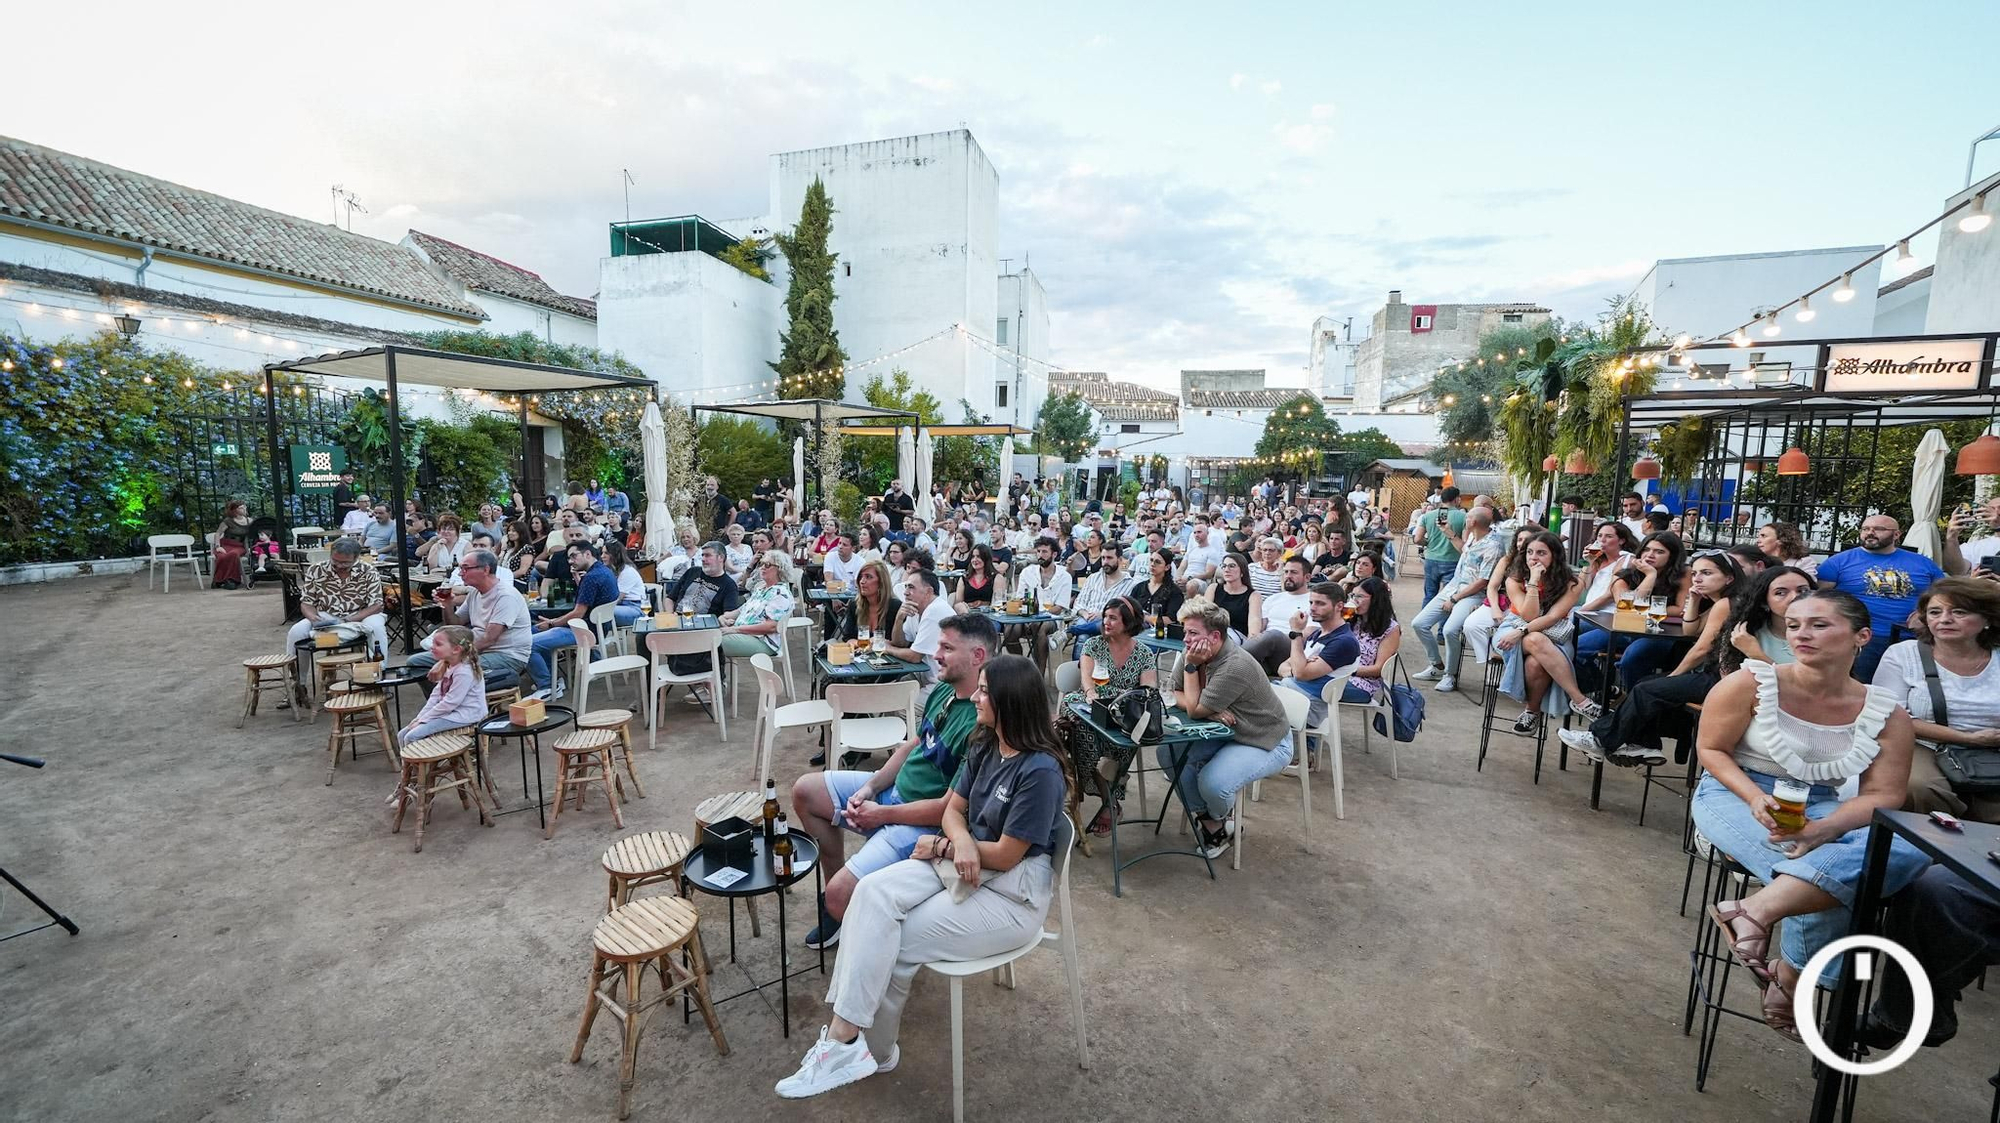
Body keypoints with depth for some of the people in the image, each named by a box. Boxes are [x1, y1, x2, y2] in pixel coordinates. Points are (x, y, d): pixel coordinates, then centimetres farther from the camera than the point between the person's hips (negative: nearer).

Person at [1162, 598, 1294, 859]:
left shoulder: (1236, 667, -31)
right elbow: (1173, 695, -1)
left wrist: (1192, 666, -22)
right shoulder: (1202, 655, -6)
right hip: (1227, 732, 8)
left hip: (1265, 743, -8)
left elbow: (1195, 710, -23)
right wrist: (1210, 710, -19)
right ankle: (1211, 823, 5)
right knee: (1167, 753, -9)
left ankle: (1219, 817, 10)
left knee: (1212, 783, -30)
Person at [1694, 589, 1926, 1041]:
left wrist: (1823, 829, -23)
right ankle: (1788, 979, -11)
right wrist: (1756, 798, -22)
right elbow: (1711, 750, -3)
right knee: (1829, 878, -31)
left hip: (1819, 808, 4)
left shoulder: (1887, 715, 1)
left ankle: (1755, 910, -34)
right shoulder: (1752, 684, -9)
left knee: (1909, 851, -30)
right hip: (1735, 795, -4)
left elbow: (1882, 795, -3)